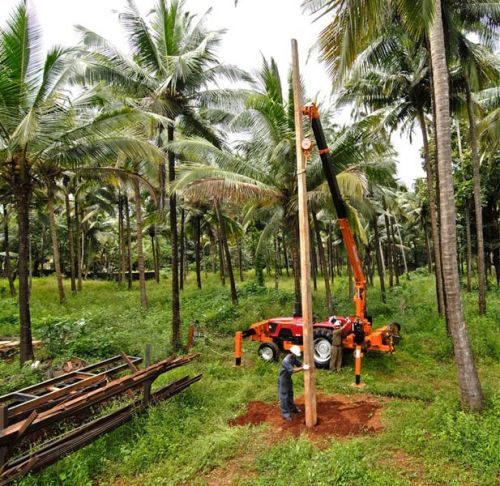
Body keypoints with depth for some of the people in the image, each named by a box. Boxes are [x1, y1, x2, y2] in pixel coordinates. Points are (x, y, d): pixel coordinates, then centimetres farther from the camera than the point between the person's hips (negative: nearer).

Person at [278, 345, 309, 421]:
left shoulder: (294, 358, -4)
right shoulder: (286, 361, -33)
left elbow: (299, 364, -3)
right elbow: (292, 370, -39)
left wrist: (305, 366, -25)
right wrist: (303, 368, -47)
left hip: (288, 378, 9)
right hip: (283, 379, -9)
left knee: (290, 394, 23)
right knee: (284, 396, -1)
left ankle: (292, 408, 41)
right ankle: (285, 413, 8)